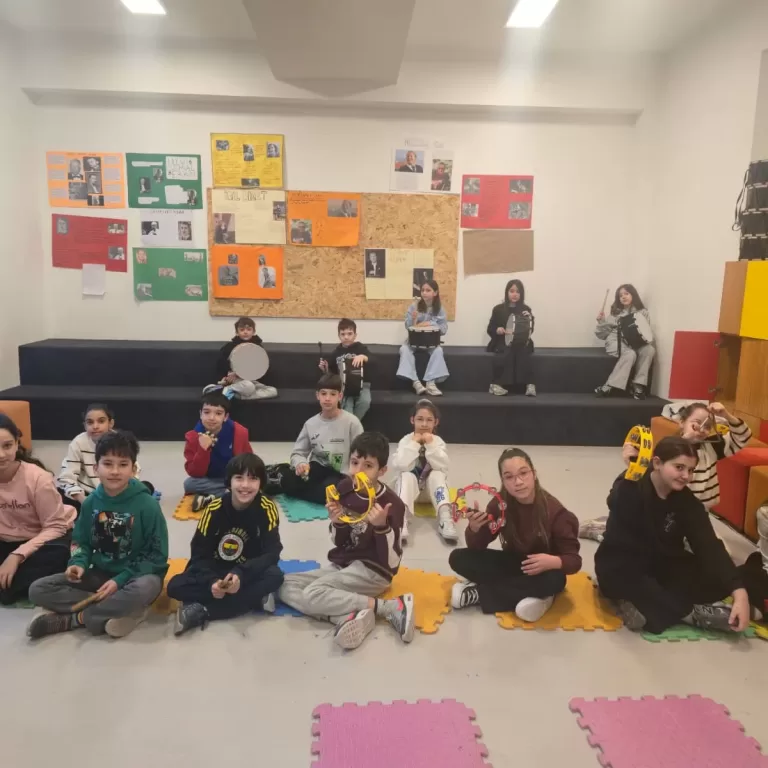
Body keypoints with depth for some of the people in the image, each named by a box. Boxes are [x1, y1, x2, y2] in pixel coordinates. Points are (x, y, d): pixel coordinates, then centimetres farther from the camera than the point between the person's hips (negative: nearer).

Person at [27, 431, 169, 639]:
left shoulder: (147, 504, -16)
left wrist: (120, 580, -20)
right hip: (100, 574, 5)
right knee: (38, 590, -11)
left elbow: (157, 555, -12)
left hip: (134, 575, -5)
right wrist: (79, 563, -12)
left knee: (145, 589, -40)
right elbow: (81, 542, 11)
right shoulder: (91, 502, -2)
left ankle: (73, 619, -17)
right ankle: (117, 610, -20)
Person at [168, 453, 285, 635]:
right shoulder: (214, 509, -16)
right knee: (175, 587, -25)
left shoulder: (267, 509, -17)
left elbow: (272, 553, -19)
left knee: (274, 576, -32)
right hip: (214, 571, 1)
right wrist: (212, 582, -33)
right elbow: (199, 554, -12)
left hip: (248, 573, 0)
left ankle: (201, 612, -28)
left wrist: (241, 574, -37)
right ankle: (255, 599, -26)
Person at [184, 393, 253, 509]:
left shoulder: (239, 432, -15)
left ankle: (210, 498, -26)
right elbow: (194, 473, -21)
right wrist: (203, 449, -35)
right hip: (209, 480, 0)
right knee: (189, 484, -30)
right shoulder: (192, 437, -16)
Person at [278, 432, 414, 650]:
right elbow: (339, 544, 7)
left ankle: (392, 606, -19)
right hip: (342, 565, 8)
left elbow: (392, 562, -18)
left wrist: (382, 526, -34)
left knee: (313, 594, -26)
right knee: (284, 586, -5)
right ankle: (352, 617, -23)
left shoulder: (391, 504, -18)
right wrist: (337, 523, -16)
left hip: (373, 571, -8)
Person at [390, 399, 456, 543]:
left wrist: (430, 445, -27)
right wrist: (414, 444, -26)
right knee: (407, 477, -32)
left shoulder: (438, 442, -7)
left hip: (431, 488, 1)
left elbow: (442, 468, -22)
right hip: (410, 487, -1)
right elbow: (401, 467, -25)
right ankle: (401, 520, -45)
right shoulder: (406, 441, -10)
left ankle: (445, 520, -40)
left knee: (437, 475, -30)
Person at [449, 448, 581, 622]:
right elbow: (476, 548, -8)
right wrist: (474, 528, -32)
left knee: (554, 580, -38)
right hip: (511, 565, 3)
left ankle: (478, 593, -23)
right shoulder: (499, 504, -14)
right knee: (458, 558, -16)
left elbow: (574, 561, -19)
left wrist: (553, 562, -42)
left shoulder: (554, 510, -21)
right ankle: (531, 596, -21)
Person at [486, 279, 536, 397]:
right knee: (504, 355, -32)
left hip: (520, 343, 1)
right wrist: (497, 330, -16)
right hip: (502, 342, -1)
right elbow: (490, 329, 5)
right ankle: (496, 384, -27)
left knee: (524, 354, -31)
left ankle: (529, 384, -28)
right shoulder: (498, 309, 6)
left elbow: (530, 330, 1)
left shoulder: (526, 310, 8)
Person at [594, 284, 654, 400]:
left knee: (649, 349, -31)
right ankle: (608, 387, -36)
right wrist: (601, 322, -8)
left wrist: (647, 339, -10)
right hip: (616, 342, -2)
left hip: (635, 343, 2)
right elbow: (602, 335, 10)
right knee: (630, 354, -36)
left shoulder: (642, 312, 13)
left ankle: (638, 385, -28)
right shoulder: (615, 313, 11)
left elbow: (647, 331, 12)